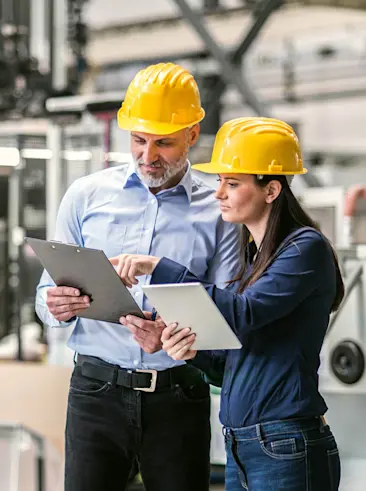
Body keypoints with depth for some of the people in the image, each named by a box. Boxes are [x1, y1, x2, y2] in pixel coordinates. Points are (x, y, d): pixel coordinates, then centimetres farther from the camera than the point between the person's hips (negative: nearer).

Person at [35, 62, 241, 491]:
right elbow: (47, 294, 10)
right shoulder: (86, 196, 9)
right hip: (97, 391, 0)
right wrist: (57, 308, -14)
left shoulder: (218, 213, 5)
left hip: (179, 396, 0)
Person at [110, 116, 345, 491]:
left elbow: (243, 315, -23)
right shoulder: (253, 256, 16)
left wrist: (160, 268, -21)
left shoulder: (306, 248, -9)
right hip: (240, 448, 8)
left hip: (286, 452, -8)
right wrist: (195, 350, -4)